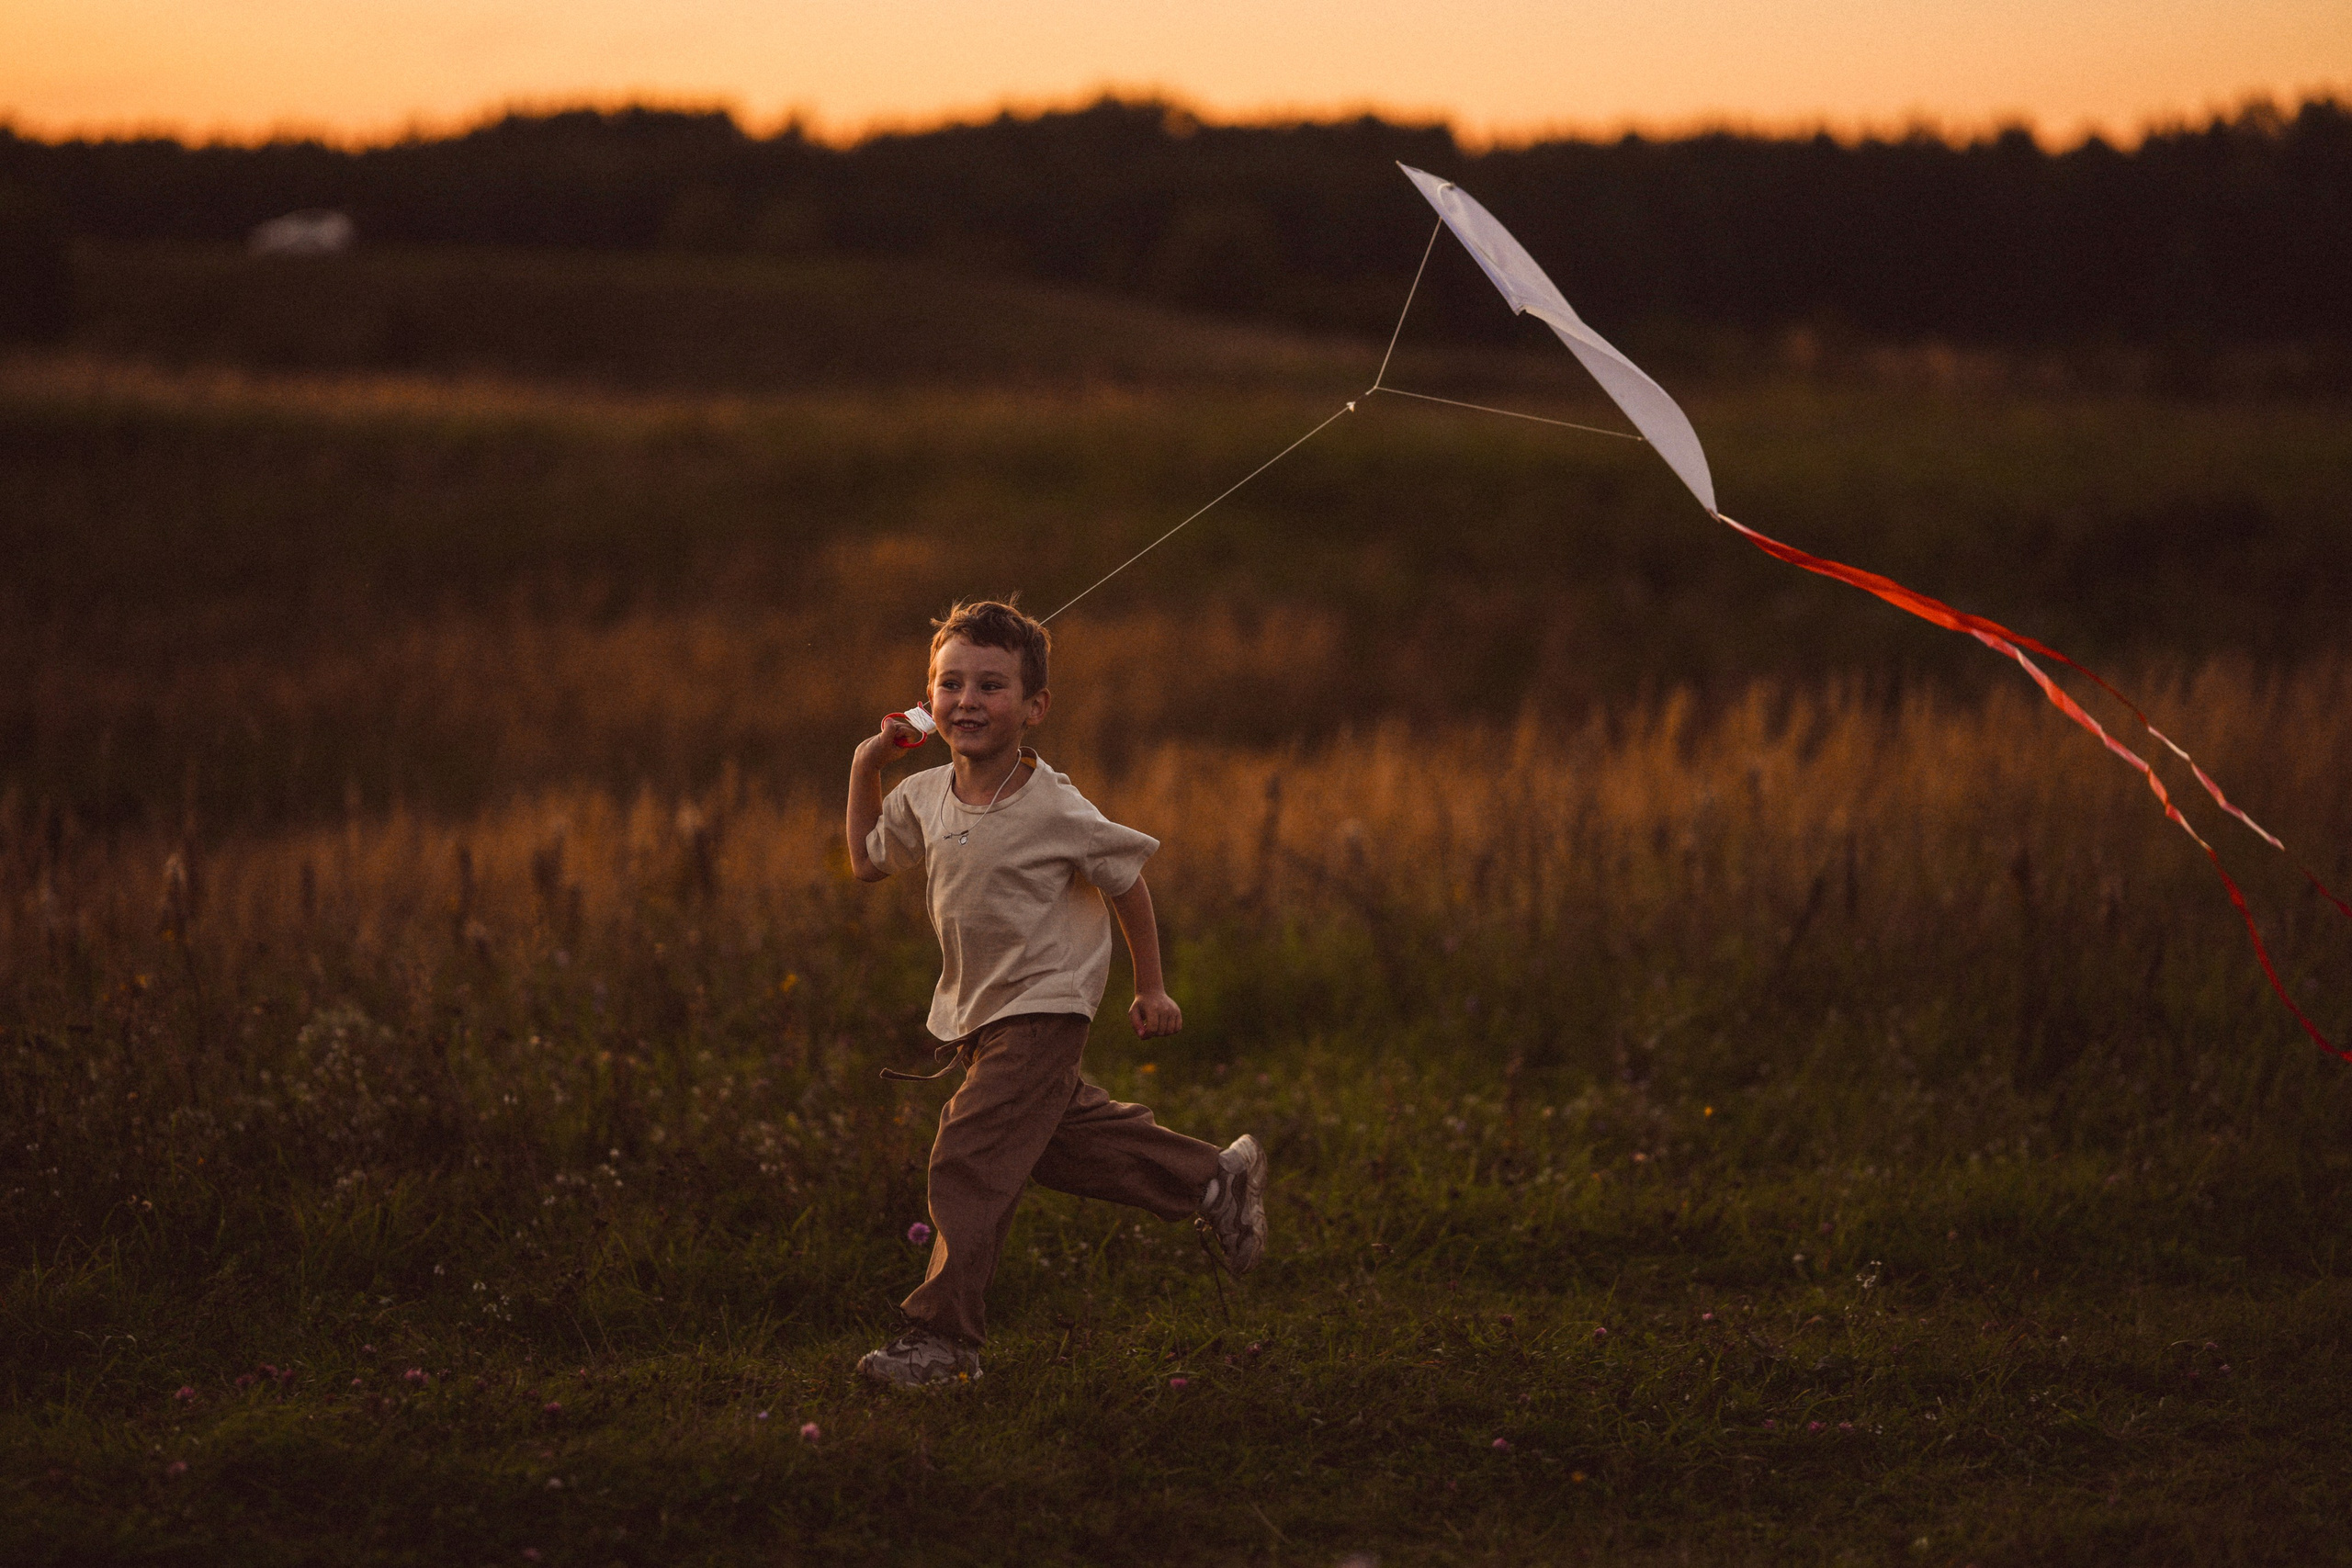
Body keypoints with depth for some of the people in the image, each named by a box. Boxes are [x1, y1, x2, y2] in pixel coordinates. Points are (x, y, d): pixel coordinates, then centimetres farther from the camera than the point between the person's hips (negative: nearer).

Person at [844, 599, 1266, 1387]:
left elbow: (1127, 882, -7)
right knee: (1058, 1135, 19)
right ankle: (1216, 1177, 37)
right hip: (976, 1017, 8)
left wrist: (1150, 989, 0)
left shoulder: (1057, 812, -20)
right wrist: (866, 768, 4)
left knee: (968, 1159, -13)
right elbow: (867, 862, 16)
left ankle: (941, 1336, -7)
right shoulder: (924, 798, -3)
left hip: (1042, 1011, -7)